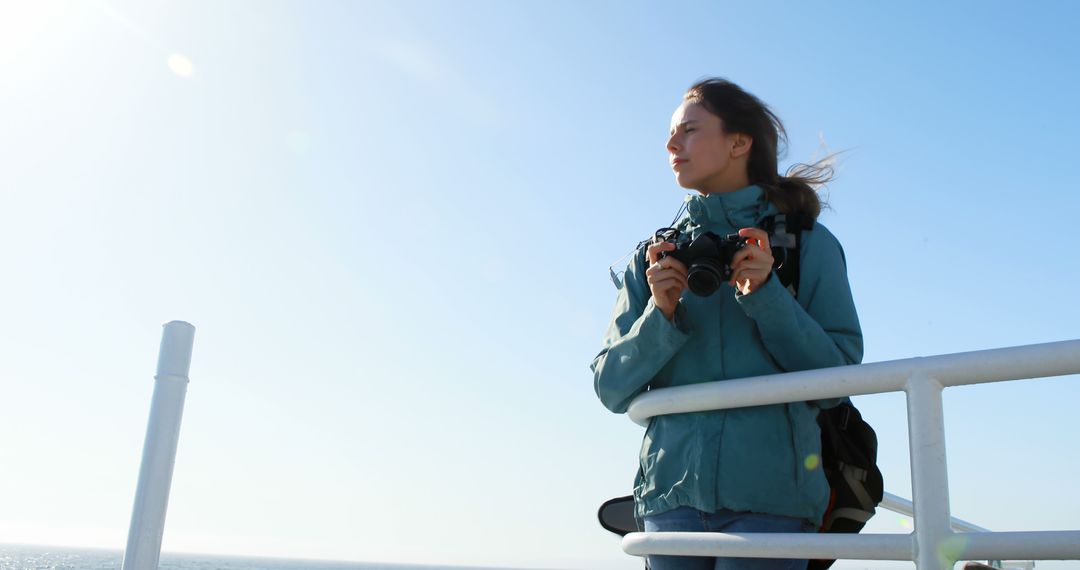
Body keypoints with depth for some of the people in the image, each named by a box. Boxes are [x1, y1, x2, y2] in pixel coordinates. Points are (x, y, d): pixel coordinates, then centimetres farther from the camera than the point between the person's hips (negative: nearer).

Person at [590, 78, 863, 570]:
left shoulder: (807, 244, 4)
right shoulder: (652, 259, 11)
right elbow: (611, 389, 7)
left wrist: (766, 296, -13)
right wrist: (660, 316, -9)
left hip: (770, 493, -2)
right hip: (672, 489, 2)